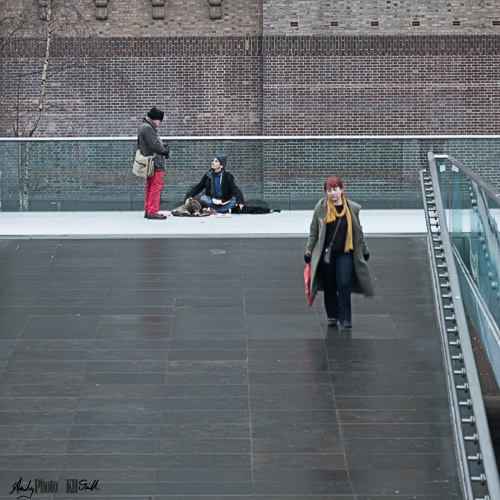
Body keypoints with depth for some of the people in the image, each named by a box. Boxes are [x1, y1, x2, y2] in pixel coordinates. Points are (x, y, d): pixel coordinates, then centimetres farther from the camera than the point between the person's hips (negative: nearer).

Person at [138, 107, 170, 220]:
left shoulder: (144, 126, 17)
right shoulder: (148, 128, -16)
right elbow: (154, 145, -20)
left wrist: (163, 150, 2)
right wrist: (164, 151, -4)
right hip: (155, 163, -11)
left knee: (149, 188, 16)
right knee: (156, 187, -8)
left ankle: (147, 211, 21)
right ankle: (152, 212, -8)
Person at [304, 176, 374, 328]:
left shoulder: (352, 208, 2)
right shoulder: (321, 208, 0)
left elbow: (358, 231, 14)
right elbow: (314, 231, 8)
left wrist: (364, 250, 19)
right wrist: (309, 250, 7)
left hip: (345, 253, 0)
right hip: (326, 253, 1)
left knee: (344, 284, -10)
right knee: (329, 285, 6)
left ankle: (345, 318, -1)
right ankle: (332, 316, 21)